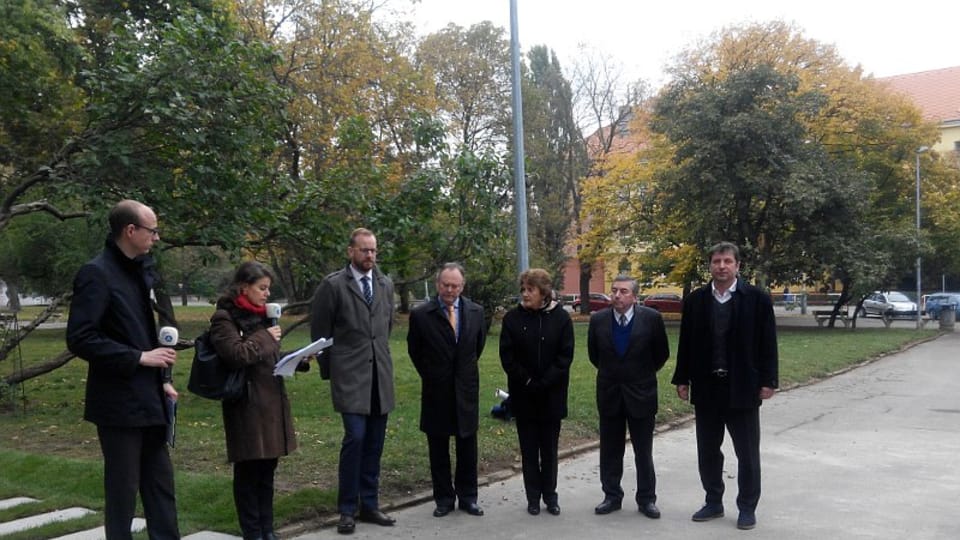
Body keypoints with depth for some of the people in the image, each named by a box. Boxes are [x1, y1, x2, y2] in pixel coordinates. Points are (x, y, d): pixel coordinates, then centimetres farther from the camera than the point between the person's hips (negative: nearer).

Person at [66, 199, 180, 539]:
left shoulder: (142, 270, 12)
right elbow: (80, 339, -19)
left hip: (148, 398, 8)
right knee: (123, 486, 2)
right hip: (119, 402, -8)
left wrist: (162, 380, 11)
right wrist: (139, 358, -19)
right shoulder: (97, 273, -13)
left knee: (160, 483, 12)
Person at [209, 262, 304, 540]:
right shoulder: (224, 318, -9)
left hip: (271, 401, 7)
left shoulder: (262, 315, 14)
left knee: (267, 468, 12)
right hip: (246, 404, -7)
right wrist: (266, 337, -12)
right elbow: (236, 354, -23)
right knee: (248, 471, 2)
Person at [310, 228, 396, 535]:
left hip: (380, 374, 5)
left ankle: (369, 505, 19)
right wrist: (332, 364, 4)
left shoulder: (385, 285, 10)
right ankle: (347, 510, 2)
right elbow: (319, 331, 1)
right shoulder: (333, 285, -5)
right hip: (350, 375, -5)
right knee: (355, 437, -11)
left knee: (375, 443, 8)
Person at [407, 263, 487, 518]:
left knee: (467, 446, 9)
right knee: (438, 448, 7)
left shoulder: (476, 312, -1)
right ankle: (444, 498, 19)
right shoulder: (421, 315, -9)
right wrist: (430, 375, 10)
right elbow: (414, 351, 5)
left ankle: (468, 497, 20)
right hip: (436, 391, -1)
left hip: (466, 389, 2)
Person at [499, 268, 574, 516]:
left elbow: (565, 355, -7)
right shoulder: (513, 318, -3)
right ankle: (533, 497, 15)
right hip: (523, 395, 1)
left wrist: (544, 383, -14)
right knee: (529, 449, 7)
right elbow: (507, 356, -4)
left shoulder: (561, 317, -4)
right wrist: (527, 381, -13)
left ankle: (550, 495, 18)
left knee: (549, 448, 8)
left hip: (552, 394, 0)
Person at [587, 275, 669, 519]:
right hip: (609, 394, 2)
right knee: (610, 451, 10)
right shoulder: (598, 319, -4)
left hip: (641, 393, -2)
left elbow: (661, 353, 3)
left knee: (643, 451, 6)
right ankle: (612, 496, 22)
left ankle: (646, 499, 17)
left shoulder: (651, 318, -11)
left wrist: (644, 374, 10)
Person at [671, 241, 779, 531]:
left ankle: (747, 507, 19)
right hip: (706, 387, 3)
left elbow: (767, 344, -4)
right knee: (708, 451, 12)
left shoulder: (757, 298, -4)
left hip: (742, 387, -3)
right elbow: (686, 342, 6)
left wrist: (767, 381, -8)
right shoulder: (695, 300, 4)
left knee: (747, 452, 6)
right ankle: (713, 502, 25)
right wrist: (682, 379, 3)